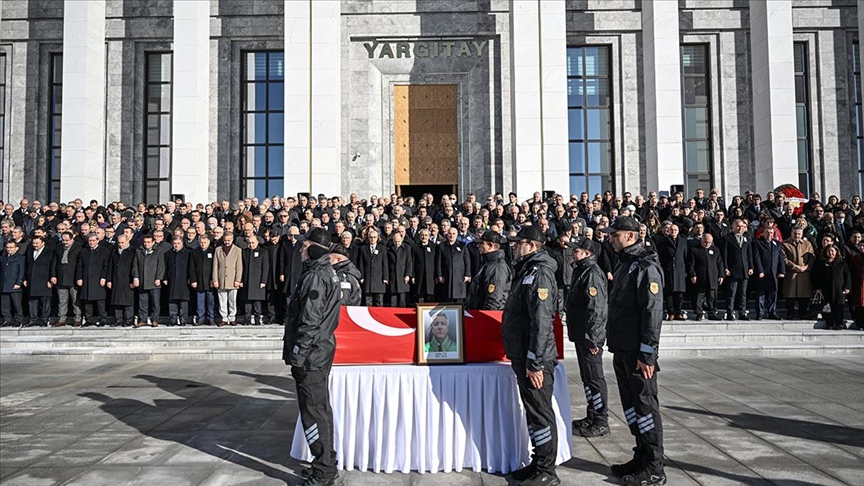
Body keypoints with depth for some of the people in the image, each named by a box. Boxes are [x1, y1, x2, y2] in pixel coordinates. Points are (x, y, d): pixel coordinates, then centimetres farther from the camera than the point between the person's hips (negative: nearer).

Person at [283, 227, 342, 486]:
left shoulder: (315, 276, -18)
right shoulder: (328, 272, 14)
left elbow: (310, 321, -23)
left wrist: (298, 354, -18)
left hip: (311, 356, -10)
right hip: (321, 351, 10)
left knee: (314, 413, -3)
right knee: (322, 409, 17)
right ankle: (326, 464, 28)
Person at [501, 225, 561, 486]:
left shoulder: (539, 273, -16)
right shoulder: (526, 271, 15)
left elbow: (542, 321, -23)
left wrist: (535, 363, -24)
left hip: (534, 359, -10)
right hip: (523, 356, 10)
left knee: (540, 413, 0)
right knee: (532, 410, 17)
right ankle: (538, 463, 29)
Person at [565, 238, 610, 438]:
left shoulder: (592, 273, -16)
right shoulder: (581, 271, 16)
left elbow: (596, 308, -22)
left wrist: (592, 338, -23)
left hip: (589, 337, -10)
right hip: (580, 334, 10)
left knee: (594, 377, -3)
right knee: (587, 377, 16)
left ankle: (601, 423, 4)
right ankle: (592, 417, 27)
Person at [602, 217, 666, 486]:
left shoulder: (646, 266, -13)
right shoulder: (625, 265, 17)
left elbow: (653, 312, -19)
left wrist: (647, 354, -21)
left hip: (638, 353, -9)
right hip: (622, 350, 9)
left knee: (645, 406, -1)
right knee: (631, 404, 15)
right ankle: (641, 458, 27)